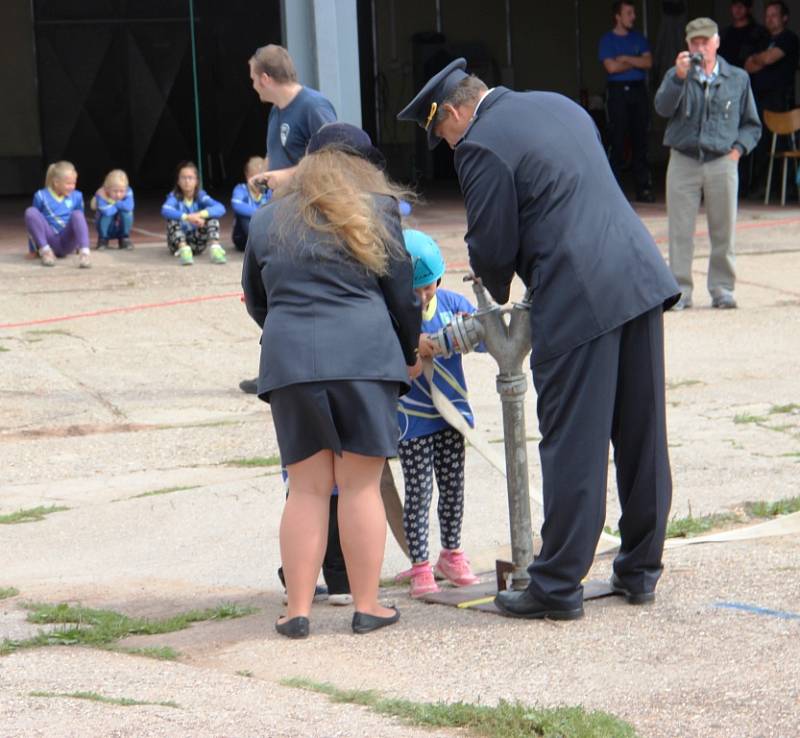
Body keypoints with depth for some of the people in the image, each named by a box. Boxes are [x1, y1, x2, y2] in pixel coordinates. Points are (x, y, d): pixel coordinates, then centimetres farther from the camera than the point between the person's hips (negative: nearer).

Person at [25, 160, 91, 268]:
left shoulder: (77, 196, 7)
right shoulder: (41, 196, 1)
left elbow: (80, 220, 19)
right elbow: (34, 219, 9)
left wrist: (77, 246, 24)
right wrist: (32, 250, 9)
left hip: (67, 243, 1)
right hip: (49, 241, -1)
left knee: (77, 214, -25)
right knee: (31, 212, -22)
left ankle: (84, 253, -42)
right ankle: (45, 251, -28)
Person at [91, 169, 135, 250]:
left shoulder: (128, 192, -20)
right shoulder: (101, 195, -27)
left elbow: (129, 207, -38)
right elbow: (107, 211, -42)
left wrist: (114, 203, -28)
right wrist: (119, 205, -25)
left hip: (121, 228, 2)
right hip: (106, 229, -2)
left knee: (126, 213, -27)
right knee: (107, 215, -32)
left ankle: (124, 239, -5)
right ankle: (103, 240, -7)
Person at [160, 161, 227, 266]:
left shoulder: (201, 196, -5)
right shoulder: (174, 197, -10)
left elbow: (220, 208, -23)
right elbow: (165, 210, -34)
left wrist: (200, 214, -38)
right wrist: (187, 217, -45)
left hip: (197, 243, 2)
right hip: (178, 242, -2)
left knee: (211, 215, -16)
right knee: (172, 218, -26)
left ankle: (215, 248, -34)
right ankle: (183, 250, -45)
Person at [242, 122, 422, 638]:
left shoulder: (268, 220, 17)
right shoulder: (375, 210, 7)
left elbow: (256, 300, 25)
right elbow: (401, 291, 7)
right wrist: (410, 354, 22)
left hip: (288, 359, 2)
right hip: (364, 354, -2)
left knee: (307, 489, 6)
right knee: (362, 486, 3)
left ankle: (298, 609, 4)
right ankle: (367, 606, 6)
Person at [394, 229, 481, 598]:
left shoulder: (452, 303, -1)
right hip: (411, 419, -4)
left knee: (452, 486, 13)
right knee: (418, 491, -2)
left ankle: (451, 554, 28)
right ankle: (420, 567, 4)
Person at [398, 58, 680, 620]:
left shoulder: (481, 147, -7)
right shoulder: (560, 106, 19)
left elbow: (491, 247, -6)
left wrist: (498, 294, 16)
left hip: (580, 300, -8)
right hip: (642, 278, 8)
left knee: (572, 447, -2)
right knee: (642, 437, 13)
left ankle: (558, 587, 4)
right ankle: (641, 571, 22)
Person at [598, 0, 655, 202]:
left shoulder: (638, 38, 13)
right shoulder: (607, 40, 2)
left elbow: (648, 62, 2)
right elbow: (611, 66, -11)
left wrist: (626, 59, -8)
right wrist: (635, 62, -3)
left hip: (638, 89, 4)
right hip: (617, 92, -4)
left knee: (640, 140, 3)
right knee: (617, 140, -6)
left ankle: (643, 188, 5)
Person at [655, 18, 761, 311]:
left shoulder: (738, 79, 10)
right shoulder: (676, 76, 8)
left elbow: (751, 124, 16)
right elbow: (663, 108, -11)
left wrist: (738, 147, 0)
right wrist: (679, 77, -23)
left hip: (722, 163, 1)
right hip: (683, 162, 0)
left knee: (724, 230, 2)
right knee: (680, 231, -2)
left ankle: (722, 288, 11)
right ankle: (680, 289, 3)